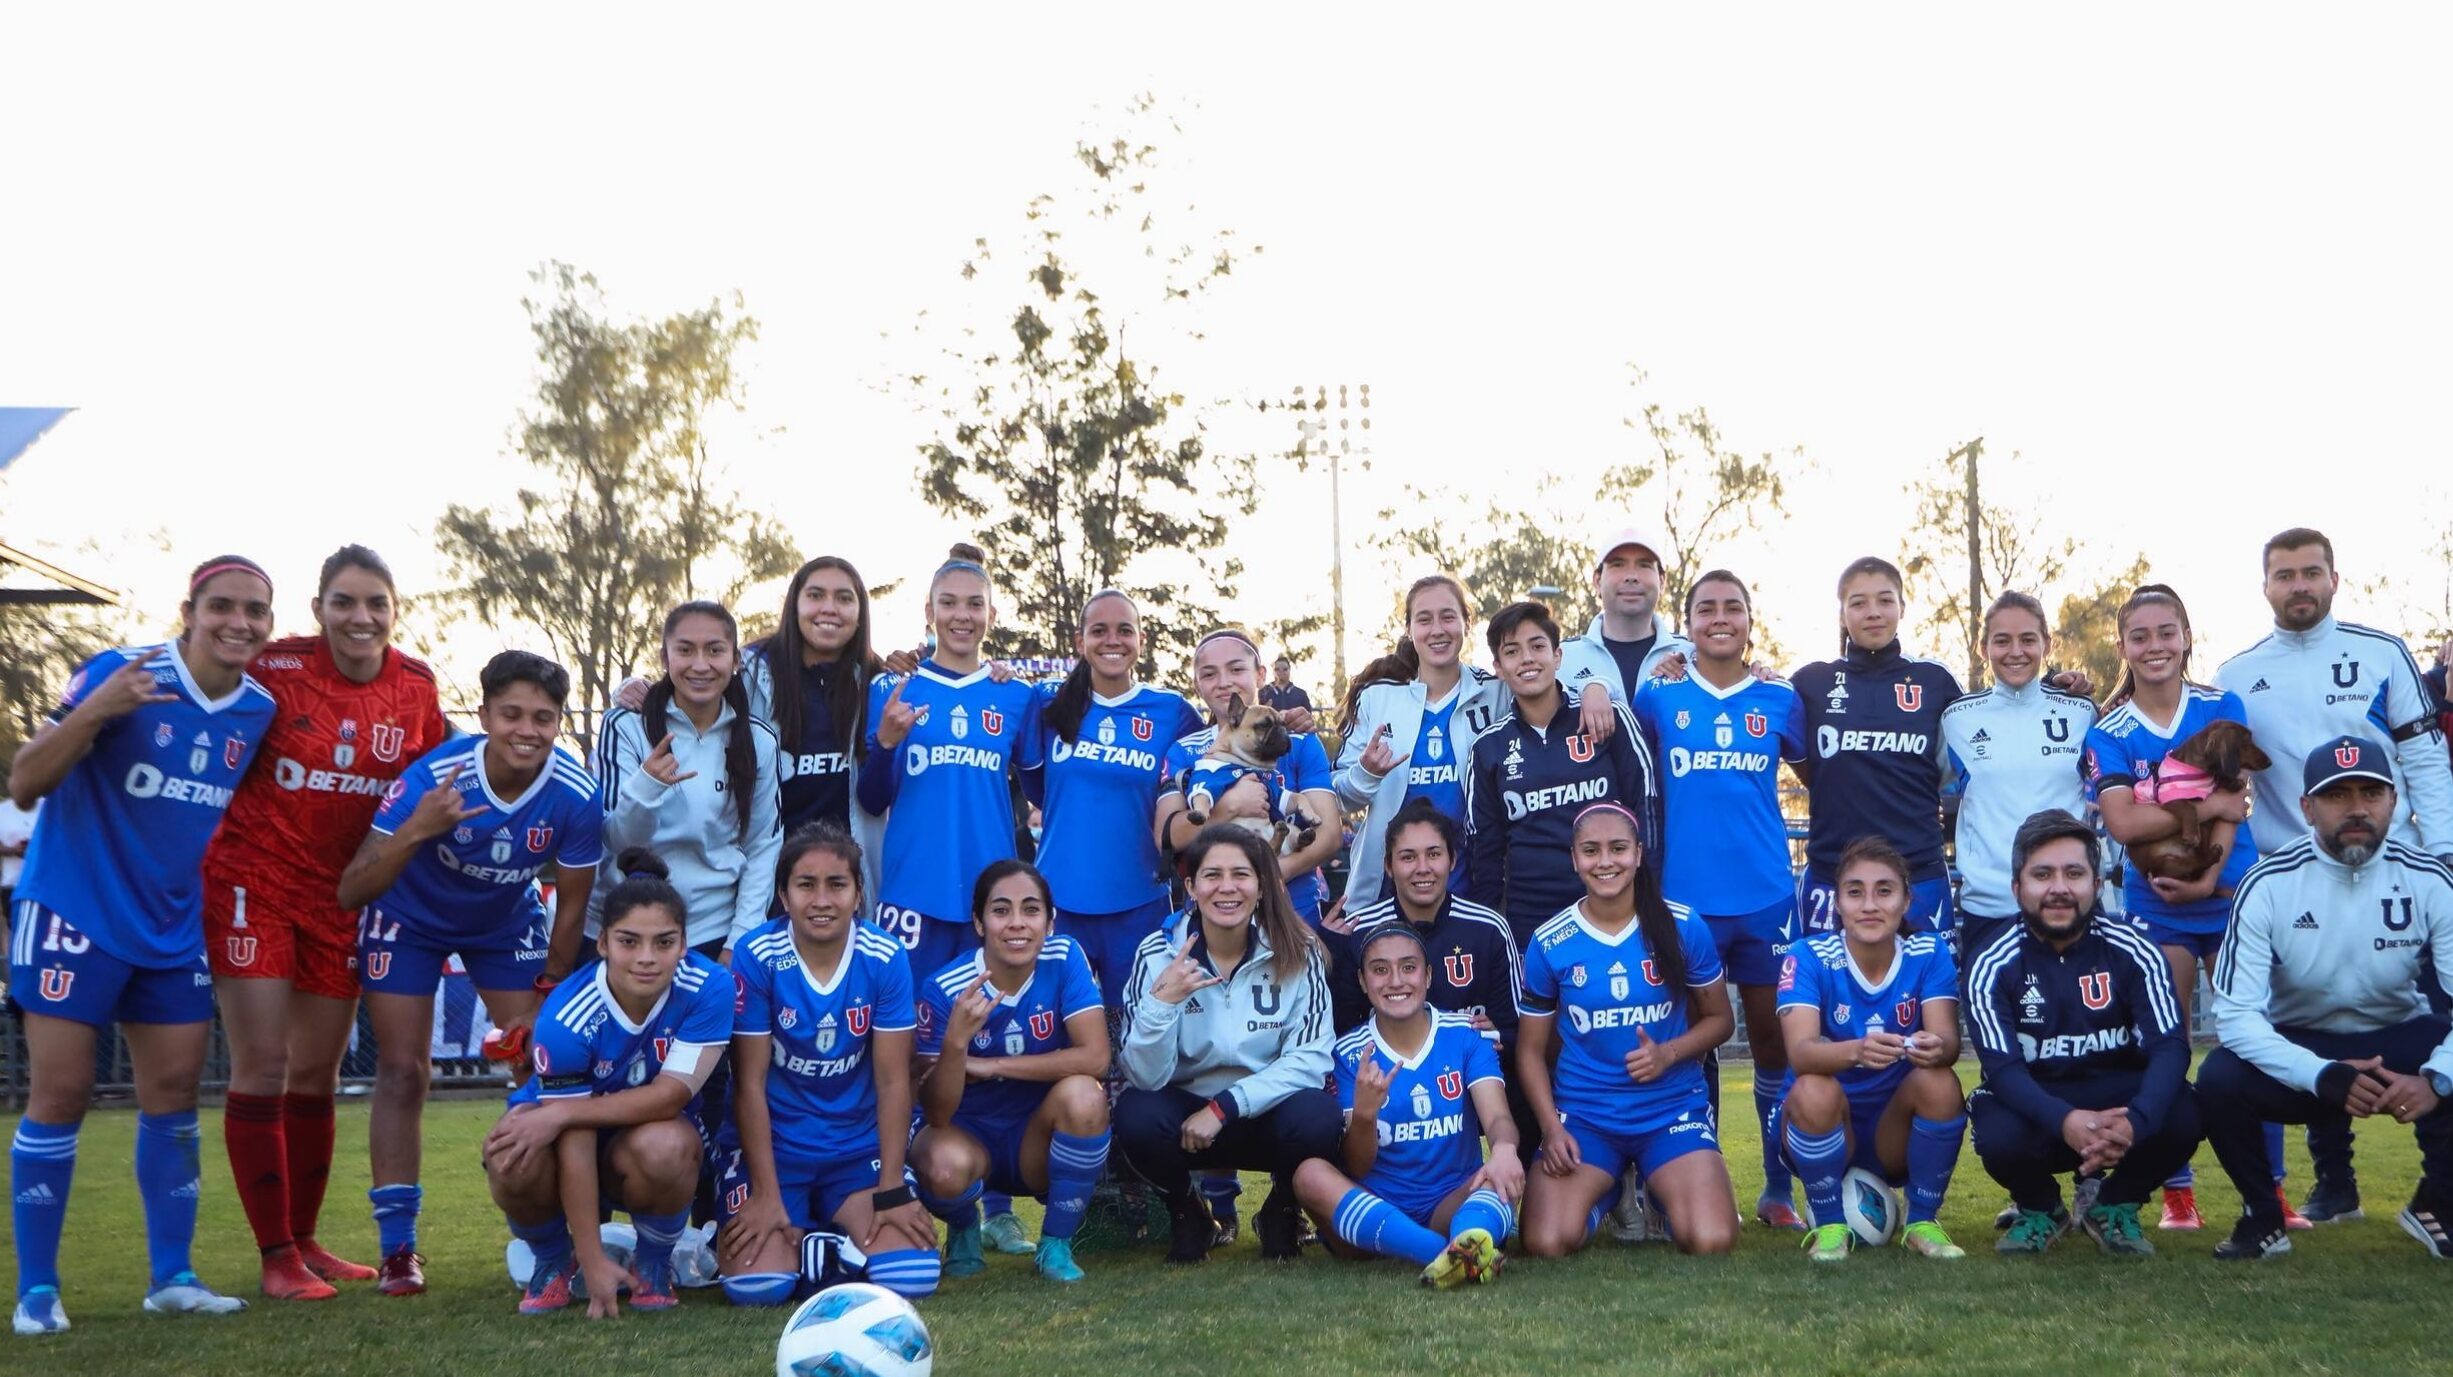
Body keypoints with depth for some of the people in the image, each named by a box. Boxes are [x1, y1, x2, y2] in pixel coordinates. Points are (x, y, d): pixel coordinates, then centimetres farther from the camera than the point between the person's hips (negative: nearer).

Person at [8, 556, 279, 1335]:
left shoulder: (262, 712, -1)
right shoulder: (118, 674, -16)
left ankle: (171, 1277, 17)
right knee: (60, 1094, -4)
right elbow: (24, 785, -19)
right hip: (74, 914, -5)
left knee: (175, 1094, 6)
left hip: (173, 930, 5)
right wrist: (94, 711, -33)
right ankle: (36, 1290, 7)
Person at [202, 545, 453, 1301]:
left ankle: (305, 1241, 25)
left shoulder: (417, 686, -2)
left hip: (344, 896, 4)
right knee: (262, 1065, -4)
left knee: (318, 1073, 12)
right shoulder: (275, 669, -14)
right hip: (255, 882, -4)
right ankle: (276, 1257, 4)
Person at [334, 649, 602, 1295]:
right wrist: (416, 831, -49)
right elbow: (351, 893, -34)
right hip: (411, 919, -2)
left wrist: (546, 997, -7)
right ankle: (397, 1248, 4)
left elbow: (571, 905, -12)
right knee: (403, 1072, -6)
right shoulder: (432, 777, -34)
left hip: (508, 924, 2)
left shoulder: (575, 796, -28)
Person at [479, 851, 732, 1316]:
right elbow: (575, 1147, -26)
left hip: (660, 1132, 1)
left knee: (663, 1146, -36)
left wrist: (561, 1113, -31)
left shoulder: (708, 989, -25)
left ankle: (654, 1264, -2)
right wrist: (594, 1263, -25)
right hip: (577, 1141, 0)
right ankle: (554, 1261, 2)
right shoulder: (565, 1019, -28)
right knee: (515, 1161, -34)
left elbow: (672, 1095, -25)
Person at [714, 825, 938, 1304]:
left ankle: (841, 1235, 14)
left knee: (912, 1278, -18)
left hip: (860, 1146, 1)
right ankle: (796, 1238, 12)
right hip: (770, 1145, -1)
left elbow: (893, 1081, -7)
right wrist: (767, 1195, -13)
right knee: (757, 1285, -23)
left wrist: (891, 1192, -10)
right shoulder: (756, 958, -14)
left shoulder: (886, 958, -9)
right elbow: (750, 1084, -11)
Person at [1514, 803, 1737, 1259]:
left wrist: (1668, 1054, -13)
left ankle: (1659, 1193, 15)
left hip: (1673, 1110, 0)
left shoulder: (1684, 929, -3)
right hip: (1581, 1116, 0)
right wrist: (1551, 1127, -9)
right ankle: (1602, 1196, 15)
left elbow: (1720, 1019, 7)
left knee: (1712, 1242, -22)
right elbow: (1531, 1050, 5)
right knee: (1545, 1245, -22)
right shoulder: (1548, 943, -2)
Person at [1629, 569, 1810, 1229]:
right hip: (1685, 897, 0)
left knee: (1773, 1038, 6)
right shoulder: (1659, 695, 3)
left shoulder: (1780, 698, 5)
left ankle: (1778, 1189, 16)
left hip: (1766, 896, 1)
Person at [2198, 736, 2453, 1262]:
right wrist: (2325, 1077, -34)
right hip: (2300, 1048, -1)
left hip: (2399, 1042, 2)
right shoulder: (2268, 885, -16)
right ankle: (2263, 1218, -1)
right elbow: (2236, 1013, -22)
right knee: (2220, 1081, -31)